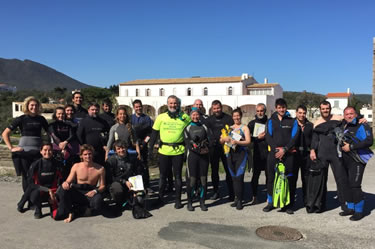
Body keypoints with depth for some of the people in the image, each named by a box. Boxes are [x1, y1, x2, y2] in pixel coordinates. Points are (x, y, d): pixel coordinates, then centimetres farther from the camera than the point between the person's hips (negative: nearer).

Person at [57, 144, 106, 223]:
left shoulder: (100, 169, 0)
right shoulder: (76, 166, 5)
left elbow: (102, 186, 4)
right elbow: (68, 181, 6)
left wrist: (95, 191, -18)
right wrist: (65, 183, -19)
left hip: (90, 193, -1)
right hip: (77, 192, 1)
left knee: (98, 201, -36)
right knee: (63, 189, -28)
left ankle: (74, 211, -12)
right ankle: (68, 213, -10)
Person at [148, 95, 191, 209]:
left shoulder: (185, 117, 1)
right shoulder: (161, 117, 2)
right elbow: (154, 133, 5)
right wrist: (150, 148, 1)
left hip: (178, 151, -1)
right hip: (163, 150, 1)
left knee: (178, 176, 7)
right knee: (163, 175, 12)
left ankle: (178, 200, 18)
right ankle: (160, 197, 28)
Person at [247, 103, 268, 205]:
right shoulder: (252, 123, 10)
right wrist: (258, 137, -7)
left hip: (268, 152, 0)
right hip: (257, 153, 1)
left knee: (269, 175, 2)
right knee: (255, 175, 2)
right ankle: (254, 197, 12)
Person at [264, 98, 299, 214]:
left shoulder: (292, 121, 10)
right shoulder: (271, 121, 12)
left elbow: (294, 137, 1)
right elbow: (268, 137, 3)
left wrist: (284, 149, -10)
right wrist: (276, 149, -10)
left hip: (288, 154, -1)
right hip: (274, 153, 1)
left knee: (289, 179, -3)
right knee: (271, 178, 2)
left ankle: (288, 204, 6)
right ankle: (270, 202, 14)